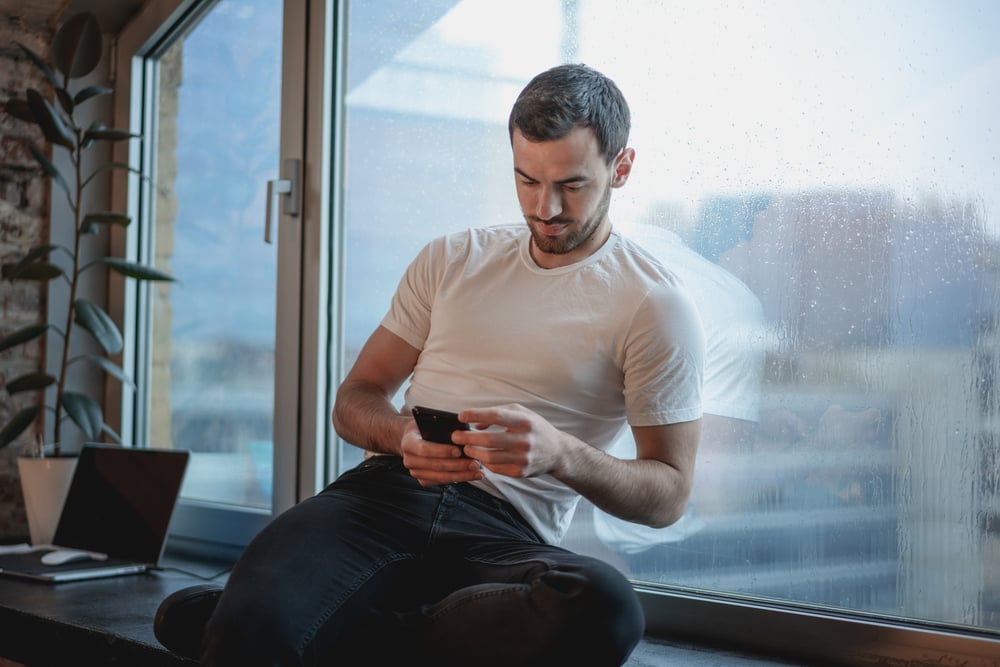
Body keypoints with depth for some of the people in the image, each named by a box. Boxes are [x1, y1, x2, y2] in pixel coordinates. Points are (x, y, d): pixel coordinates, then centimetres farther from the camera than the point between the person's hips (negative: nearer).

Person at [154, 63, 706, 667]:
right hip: (386, 489, 1)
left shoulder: (656, 305, 6)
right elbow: (354, 401, 17)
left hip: (506, 536, 0)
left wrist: (562, 454, -19)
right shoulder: (451, 260, 18)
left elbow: (669, 493, 3)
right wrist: (404, 434, -8)